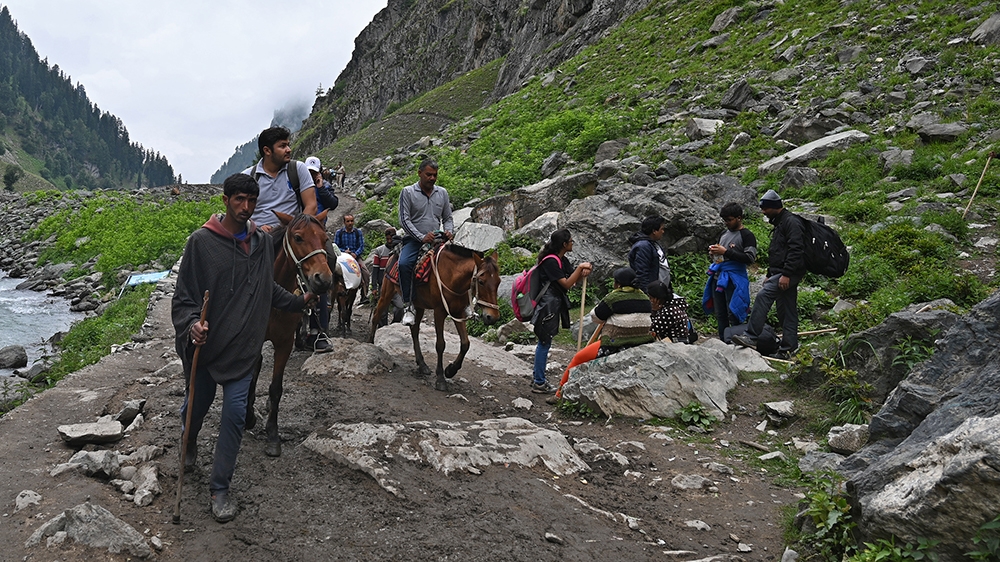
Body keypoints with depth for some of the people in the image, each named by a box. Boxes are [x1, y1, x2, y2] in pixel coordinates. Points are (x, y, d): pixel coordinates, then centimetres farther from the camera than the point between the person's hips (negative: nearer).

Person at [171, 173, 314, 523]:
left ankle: (220, 488, 12)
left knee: (235, 414, -2)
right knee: (197, 405, 17)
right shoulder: (202, 241, -11)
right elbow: (184, 294, -11)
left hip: (243, 347, 2)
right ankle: (189, 444, 53)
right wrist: (191, 325, -28)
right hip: (205, 344, -2)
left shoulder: (263, 243, 3)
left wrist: (298, 302, 24)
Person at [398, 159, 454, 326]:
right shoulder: (408, 192, 0)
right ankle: (408, 306, -26)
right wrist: (421, 237, -19)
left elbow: (447, 218, 18)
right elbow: (404, 220, -7)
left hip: (436, 240, 4)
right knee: (404, 263, -33)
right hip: (413, 240, -4)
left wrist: (448, 231, -5)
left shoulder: (442, 193, 12)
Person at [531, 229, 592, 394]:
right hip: (547, 305, -10)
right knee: (544, 342, -3)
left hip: (555, 304, 10)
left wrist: (583, 272, -8)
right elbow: (566, 283, -20)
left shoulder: (562, 260, 10)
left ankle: (537, 375, 29)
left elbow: (574, 278, 13)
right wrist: (580, 268, -17)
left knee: (544, 342, 17)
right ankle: (539, 383, 5)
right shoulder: (550, 261, -19)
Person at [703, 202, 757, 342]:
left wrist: (726, 252, -18)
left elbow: (750, 258, -15)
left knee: (733, 316, -8)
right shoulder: (724, 234, 19)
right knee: (720, 315, 10)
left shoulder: (747, 235, -4)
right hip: (718, 277, 8)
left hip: (734, 279, -8)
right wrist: (713, 252, 6)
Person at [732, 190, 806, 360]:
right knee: (787, 311, 11)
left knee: (763, 296, -23)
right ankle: (788, 349, 15)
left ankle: (751, 337, -26)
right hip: (780, 273, 11)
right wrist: (770, 275, 26)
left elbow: (795, 250, -21)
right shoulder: (779, 223, 22)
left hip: (789, 273, -11)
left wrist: (786, 274, -26)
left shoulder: (791, 222, -11)